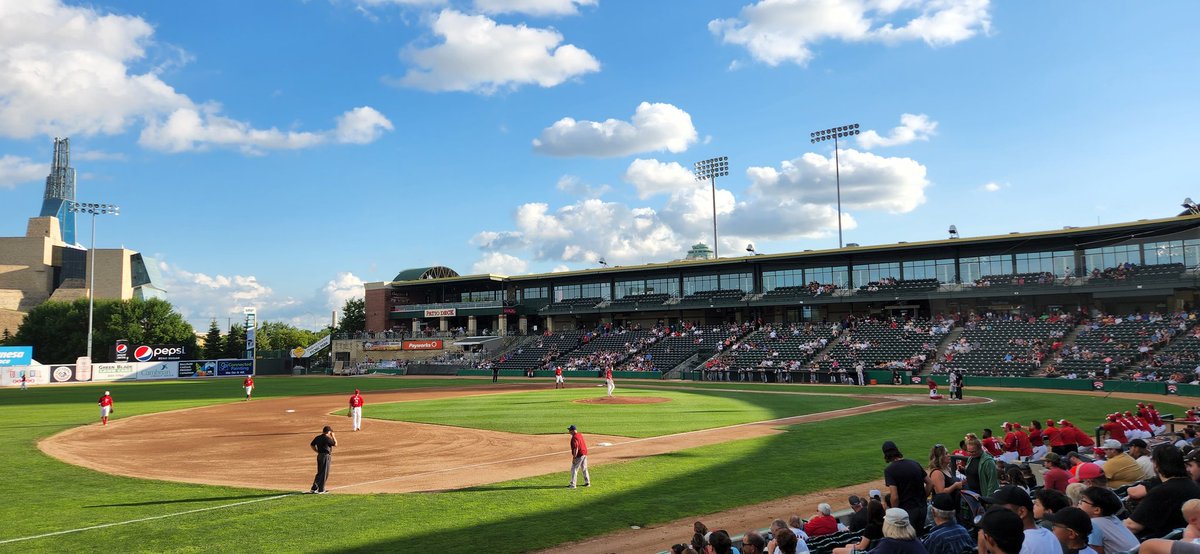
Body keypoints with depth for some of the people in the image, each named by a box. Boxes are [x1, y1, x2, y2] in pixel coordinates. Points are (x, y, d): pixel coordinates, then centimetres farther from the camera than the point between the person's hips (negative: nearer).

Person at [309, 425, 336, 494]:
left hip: (319, 456, 8)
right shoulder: (327, 438, -16)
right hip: (326, 456, -8)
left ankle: (314, 488, 17)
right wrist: (333, 436, 4)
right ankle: (321, 490, 2)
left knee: (320, 473, 17)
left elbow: (312, 445, 16)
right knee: (324, 473, -1)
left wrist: (318, 451, 16)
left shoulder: (317, 437, 7)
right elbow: (335, 444, -7)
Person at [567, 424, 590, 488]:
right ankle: (587, 482, 25)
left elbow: (576, 448, -24)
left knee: (574, 469, -3)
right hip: (584, 453, 9)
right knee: (584, 468, 19)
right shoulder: (580, 434, 10)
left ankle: (573, 484, -4)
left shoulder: (574, 437, -19)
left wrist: (574, 457, -22)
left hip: (579, 455, -9)